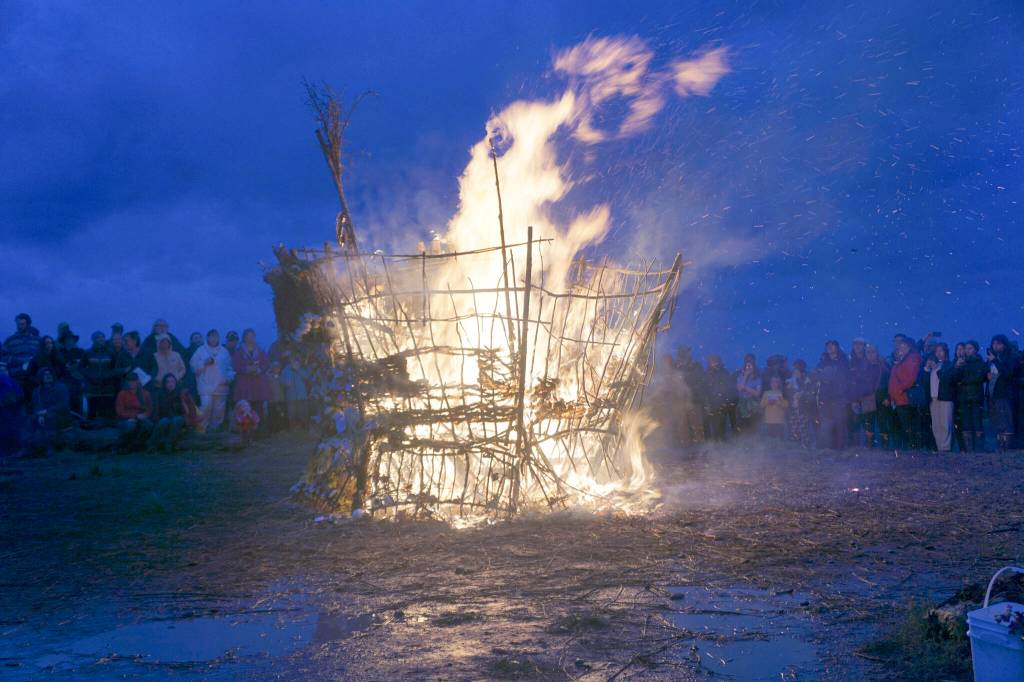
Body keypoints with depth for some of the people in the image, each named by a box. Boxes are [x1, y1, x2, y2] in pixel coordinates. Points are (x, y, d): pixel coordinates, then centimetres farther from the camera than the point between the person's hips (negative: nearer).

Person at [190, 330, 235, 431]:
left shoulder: (224, 351, 16)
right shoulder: (201, 350, 9)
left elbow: (229, 368, 17)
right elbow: (194, 366, 5)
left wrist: (229, 378, 1)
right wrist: (204, 363, -9)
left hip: (221, 386, 3)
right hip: (206, 386, -3)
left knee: (219, 409, 1)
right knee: (206, 406, -17)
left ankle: (215, 429, 12)